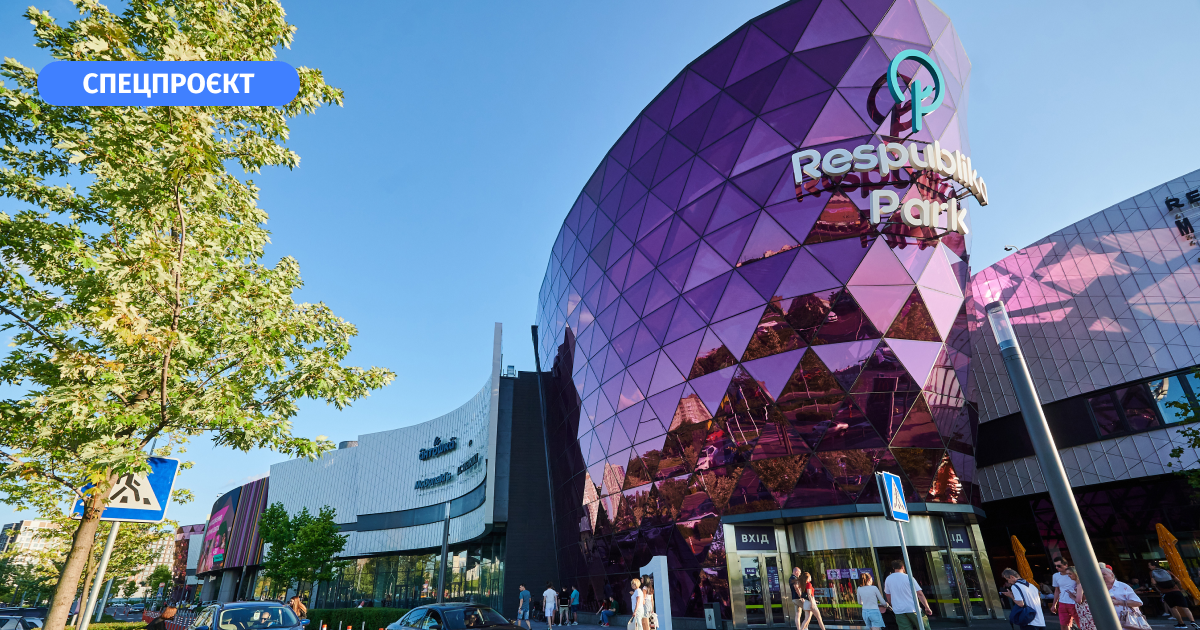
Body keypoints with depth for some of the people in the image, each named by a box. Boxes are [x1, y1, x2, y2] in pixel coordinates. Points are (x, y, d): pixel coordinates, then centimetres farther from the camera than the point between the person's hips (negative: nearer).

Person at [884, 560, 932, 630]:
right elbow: (920, 594, -7)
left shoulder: (888, 579, 5)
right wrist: (927, 607, 1)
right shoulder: (908, 578, -5)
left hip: (898, 610, 3)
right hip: (912, 608, -2)